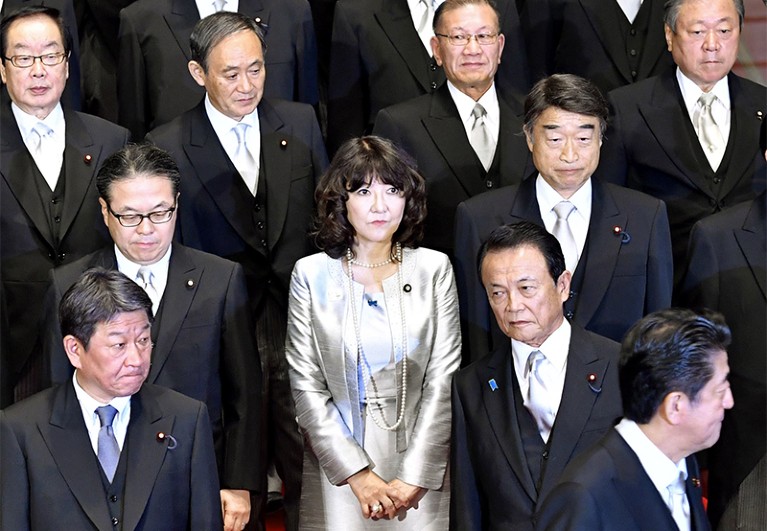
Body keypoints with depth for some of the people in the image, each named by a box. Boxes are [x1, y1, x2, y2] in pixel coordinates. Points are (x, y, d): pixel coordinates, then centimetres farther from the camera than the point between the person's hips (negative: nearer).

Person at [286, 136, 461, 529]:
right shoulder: (311, 274, 1)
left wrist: (415, 476, -11)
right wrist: (358, 474, -11)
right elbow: (306, 385, -3)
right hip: (337, 469, 0)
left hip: (420, 467, 1)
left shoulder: (434, 269, 3)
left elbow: (444, 379, -2)